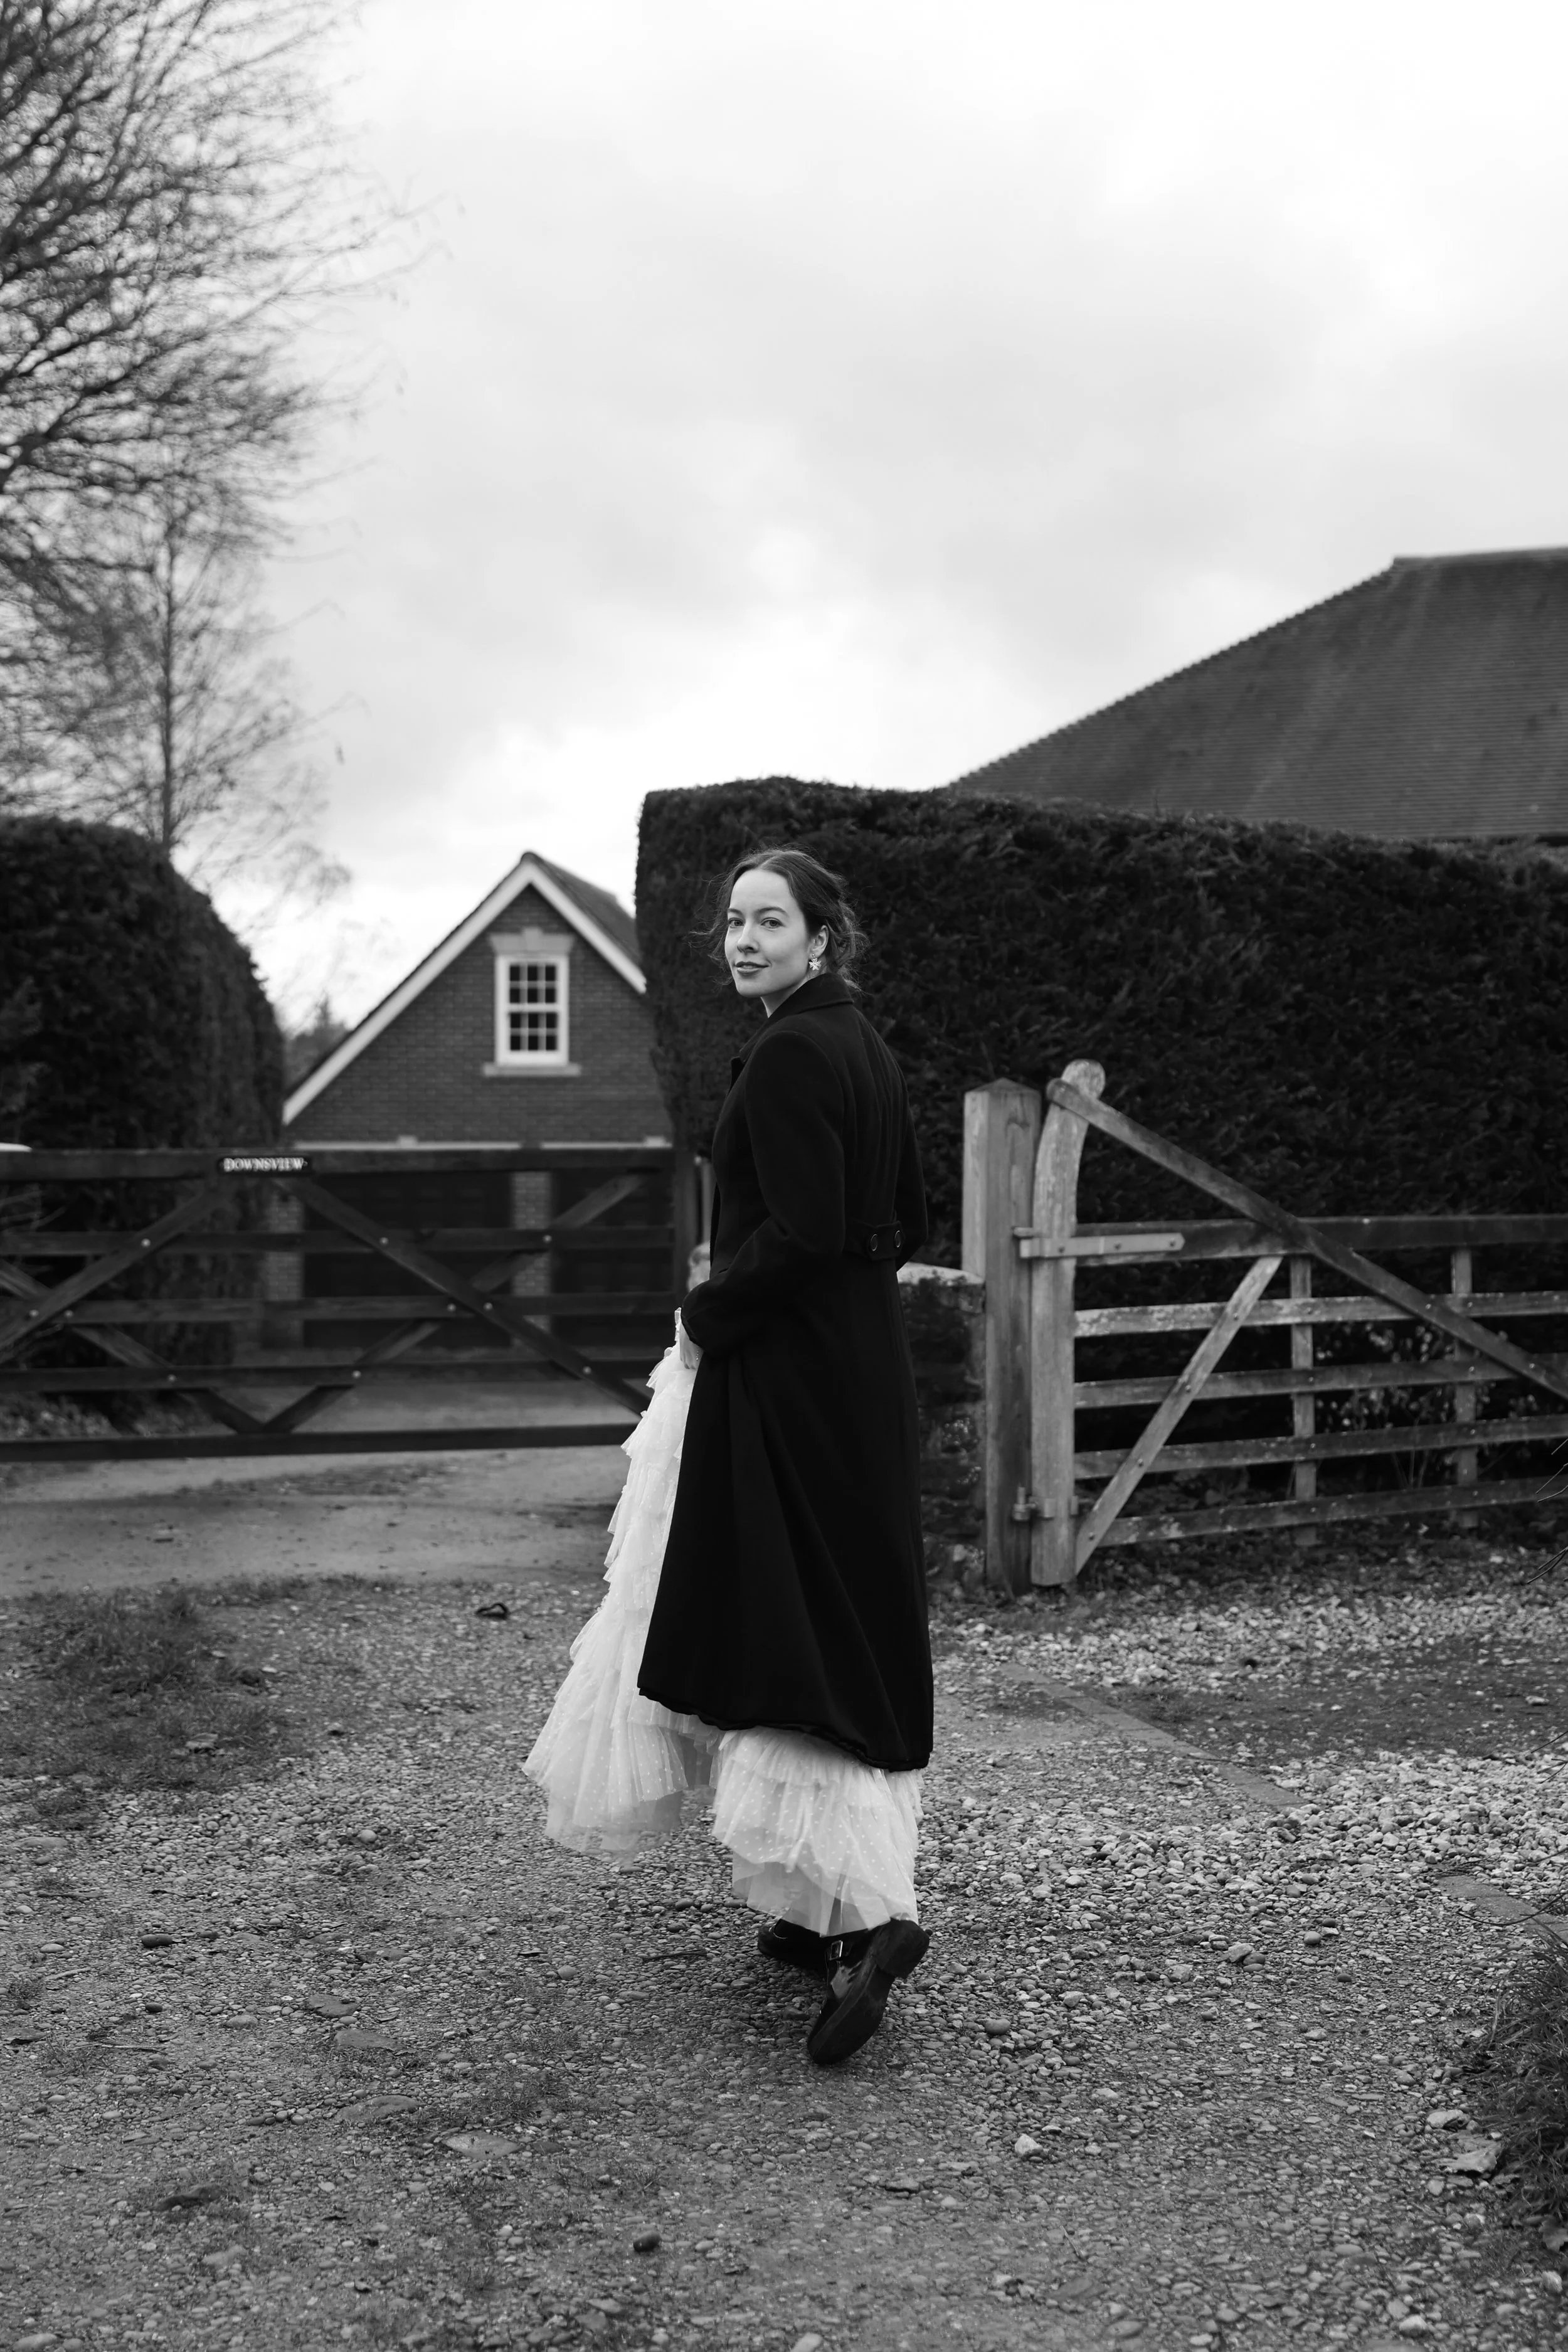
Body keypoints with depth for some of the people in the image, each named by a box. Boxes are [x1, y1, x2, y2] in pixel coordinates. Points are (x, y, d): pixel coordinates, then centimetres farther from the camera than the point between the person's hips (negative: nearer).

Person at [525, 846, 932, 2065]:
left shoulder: (789, 1054, -16)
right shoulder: (862, 1045, 13)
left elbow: (800, 1234, -23)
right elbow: (907, 1222, 18)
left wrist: (706, 1316, -9)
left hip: (780, 1380, -10)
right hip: (861, 1369, 10)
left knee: (768, 1638, -6)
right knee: (853, 1633, 13)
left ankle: (868, 1911, -13)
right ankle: (829, 1906, 23)